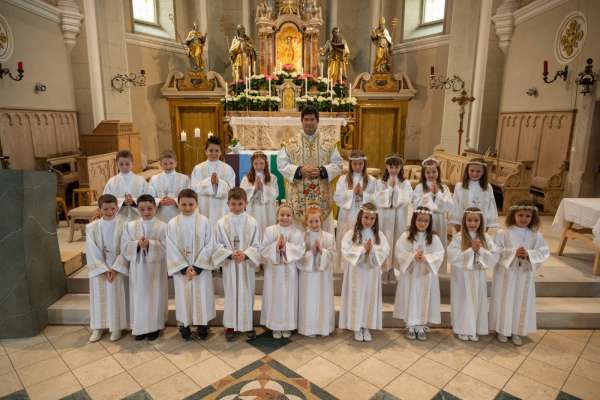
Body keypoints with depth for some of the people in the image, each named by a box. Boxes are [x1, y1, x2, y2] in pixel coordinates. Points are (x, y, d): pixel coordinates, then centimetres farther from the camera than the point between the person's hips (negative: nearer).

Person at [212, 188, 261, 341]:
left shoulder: (252, 222, -6)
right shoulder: (222, 223, -5)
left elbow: (256, 245, -4)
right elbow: (218, 245, -3)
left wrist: (245, 254, -21)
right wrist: (231, 254, -18)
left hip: (247, 264, 0)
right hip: (229, 264, 0)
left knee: (247, 293, 10)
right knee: (231, 293, 10)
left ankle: (248, 324, 26)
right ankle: (230, 325, 24)